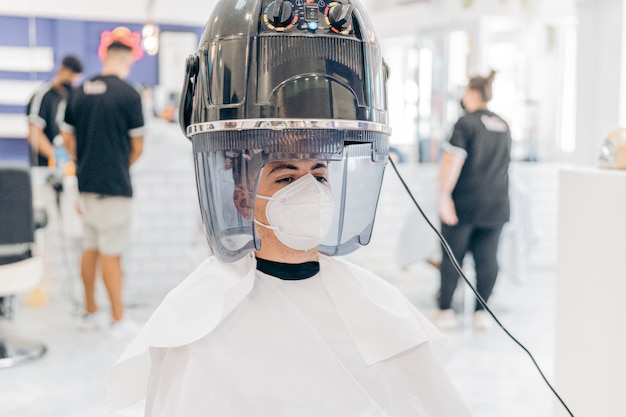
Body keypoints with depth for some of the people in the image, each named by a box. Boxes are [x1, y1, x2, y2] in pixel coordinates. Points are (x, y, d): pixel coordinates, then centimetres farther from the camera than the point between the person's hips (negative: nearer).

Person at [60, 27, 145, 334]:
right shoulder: (129, 94, -11)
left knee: (90, 248, 15)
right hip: (115, 184, -6)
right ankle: (118, 319, 4)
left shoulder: (80, 92, 5)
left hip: (86, 182, 6)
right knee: (112, 253, -2)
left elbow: (68, 138, 11)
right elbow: (137, 146, -6)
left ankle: (90, 312, 24)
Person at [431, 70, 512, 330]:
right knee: (487, 257, 6)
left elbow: (452, 162, -17)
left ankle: (445, 310, 7)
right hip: (495, 205, 6)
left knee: (452, 256, 3)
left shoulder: (466, 123, -9)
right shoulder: (503, 126, 12)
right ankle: (481, 312, 9)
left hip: (464, 202, -5)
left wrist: (443, 195, -17)